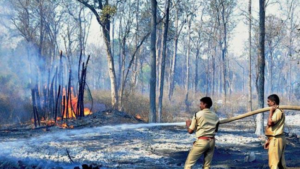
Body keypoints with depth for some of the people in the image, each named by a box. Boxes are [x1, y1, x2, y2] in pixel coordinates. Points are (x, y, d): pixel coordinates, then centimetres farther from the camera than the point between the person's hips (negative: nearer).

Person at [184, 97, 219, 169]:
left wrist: (188, 124, 17)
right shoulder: (215, 116, 9)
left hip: (201, 141, -5)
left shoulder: (198, 114, -6)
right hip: (212, 141, 5)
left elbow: (190, 131, -3)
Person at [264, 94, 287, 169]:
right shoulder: (275, 111, 17)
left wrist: (271, 111, -17)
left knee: (273, 163, -10)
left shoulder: (278, 111, -14)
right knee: (280, 162, 12)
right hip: (275, 138, 10)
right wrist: (268, 140, 21)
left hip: (276, 139, -10)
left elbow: (270, 122, -28)